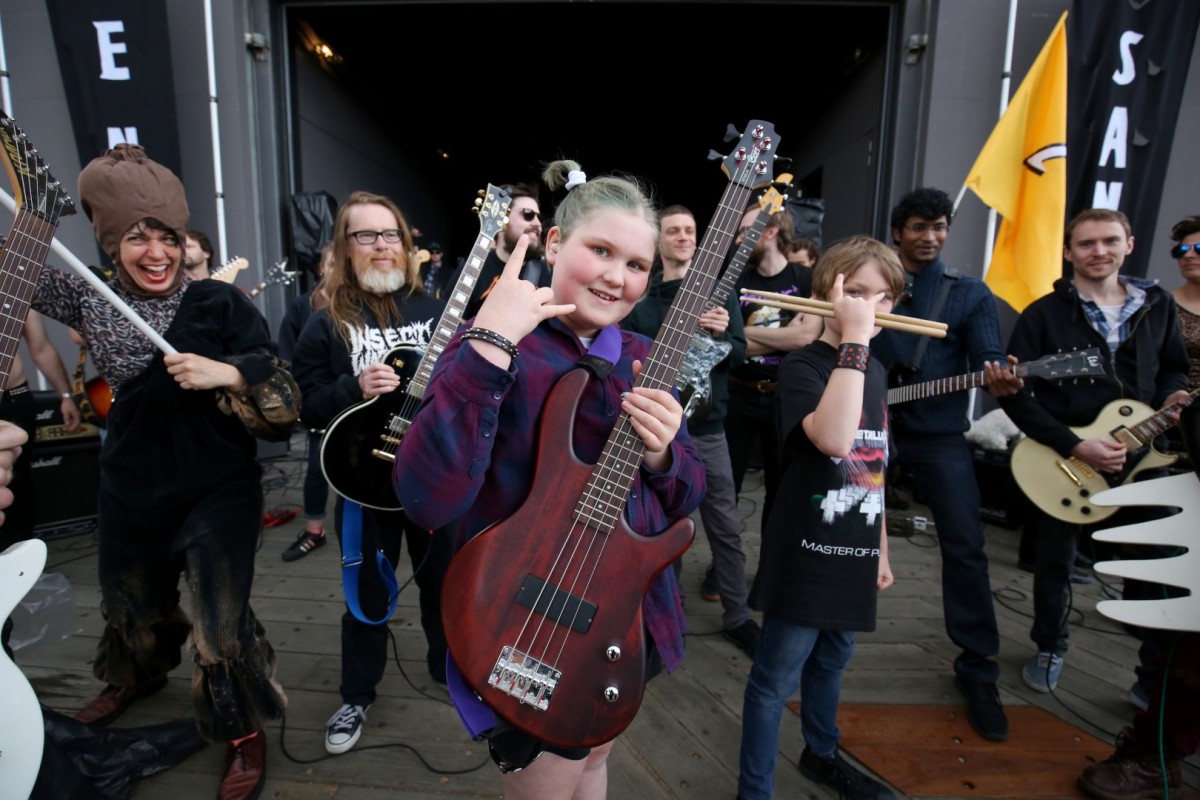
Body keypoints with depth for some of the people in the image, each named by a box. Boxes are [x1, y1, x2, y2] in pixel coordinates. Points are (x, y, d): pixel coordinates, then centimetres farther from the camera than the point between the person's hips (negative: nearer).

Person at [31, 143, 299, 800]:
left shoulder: (219, 303, -12)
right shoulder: (91, 300, 0)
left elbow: (284, 399, -13)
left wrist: (228, 373, -30)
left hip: (218, 490, -5)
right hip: (131, 489, 5)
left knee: (219, 626, -4)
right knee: (131, 605, 27)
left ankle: (244, 734, 23)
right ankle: (137, 675, 61)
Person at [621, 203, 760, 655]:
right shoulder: (638, 295, 4)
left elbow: (739, 355, -1)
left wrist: (721, 335, -21)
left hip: (706, 423, 0)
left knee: (724, 525, 6)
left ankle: (737, 616, 21)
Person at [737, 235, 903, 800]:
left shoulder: (876, 371, 8)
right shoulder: (800, 367, -15)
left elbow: (872, 469, 15)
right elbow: (833, 440, -35)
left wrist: (881, 549, 17)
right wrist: (854, 339, -30)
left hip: (853, 554, 8)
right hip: (805, 557, -7)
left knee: (830, 661, 25)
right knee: (776, 679, 5)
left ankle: (821, 754, 48)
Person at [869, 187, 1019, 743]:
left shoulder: (971, 293, 5)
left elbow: (988, 356, -4)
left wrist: (997, 379, -27)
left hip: (940, 436, 0)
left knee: (965, 547, -3)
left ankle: (977, 668, 12)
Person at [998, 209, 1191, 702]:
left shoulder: (1158, 305, 6)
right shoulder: (1044, 314, -8)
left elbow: (1173, 367, 19)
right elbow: (1015, 393, -12)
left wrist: (1172, 395, -5)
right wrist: (1075, 446, -19)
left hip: (1138, 457, 3)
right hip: (1060, 460, -2)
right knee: (1054, 563, 12)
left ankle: (1157, 674, 23)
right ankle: (1050, 650, 35)